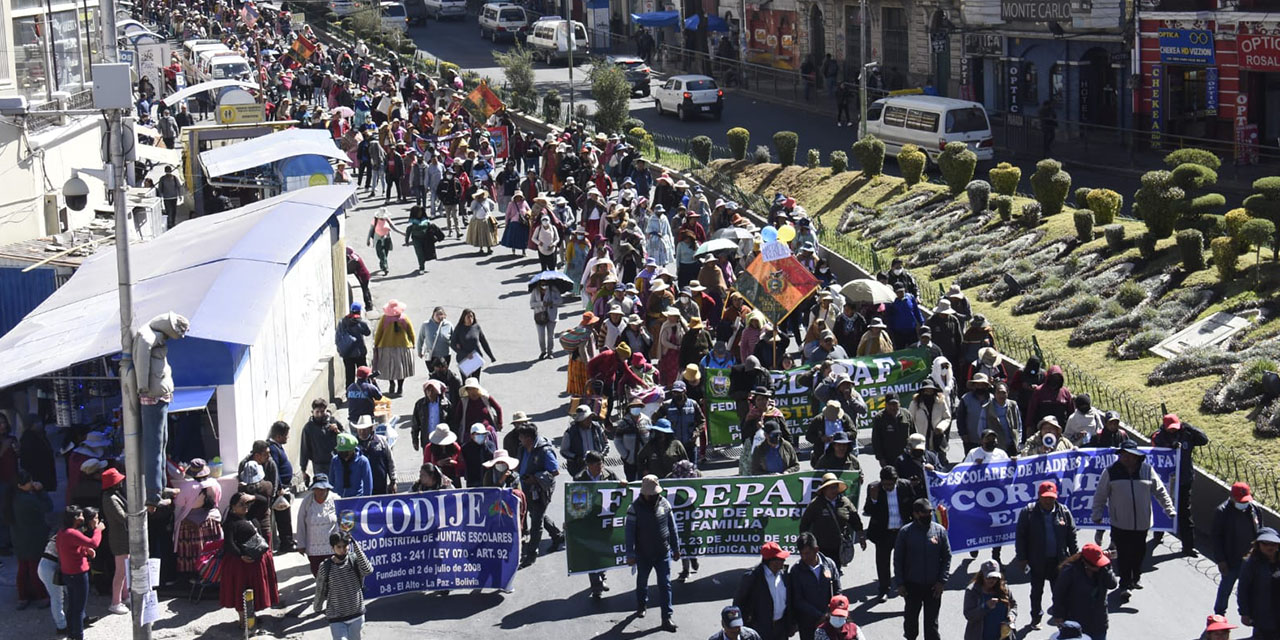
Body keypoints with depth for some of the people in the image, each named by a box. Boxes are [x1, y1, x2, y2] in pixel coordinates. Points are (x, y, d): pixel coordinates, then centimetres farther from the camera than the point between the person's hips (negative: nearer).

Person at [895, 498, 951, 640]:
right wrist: (900, 583, -5)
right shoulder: (905, 532, -7)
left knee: (932, 622, 7)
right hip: (912, 585, 0)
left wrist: (942, 581, -5)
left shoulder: (939, 531, -3)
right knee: (911, 617, 16)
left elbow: (947, 557, 2)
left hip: (934, 586, 0)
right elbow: (898, 559, -2)